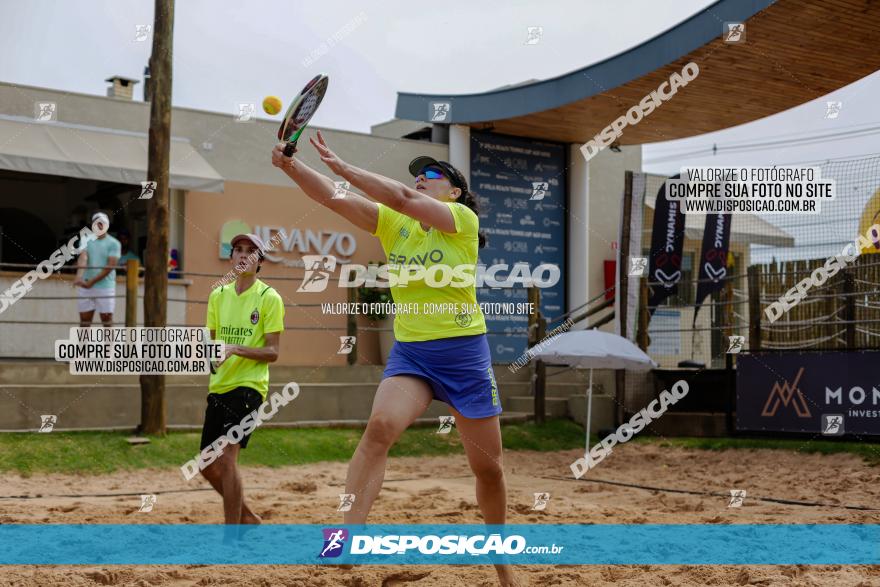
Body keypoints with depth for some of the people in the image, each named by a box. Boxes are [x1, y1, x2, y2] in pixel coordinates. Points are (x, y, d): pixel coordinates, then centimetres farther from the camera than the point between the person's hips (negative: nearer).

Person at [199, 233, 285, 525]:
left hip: (249, 386, -7)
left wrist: (235, 349, -22)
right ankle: (247, 517, 31)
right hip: (219, 386, 7)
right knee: (208, 465, 10)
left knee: (226, 458, -19)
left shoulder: (269, 298, -6)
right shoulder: (218, 295, 11)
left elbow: (273, 352, -8)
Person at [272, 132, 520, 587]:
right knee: (380, 426, -28)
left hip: (464, 353, -2)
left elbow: (402, 198, -24)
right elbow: (333, 198, -6)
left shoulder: (464, 218, -9)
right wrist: (291, 165, -22)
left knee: (488, 467, 6)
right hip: (410, 352, 3)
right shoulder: (393, 223, 4)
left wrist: (341, 166, -25)